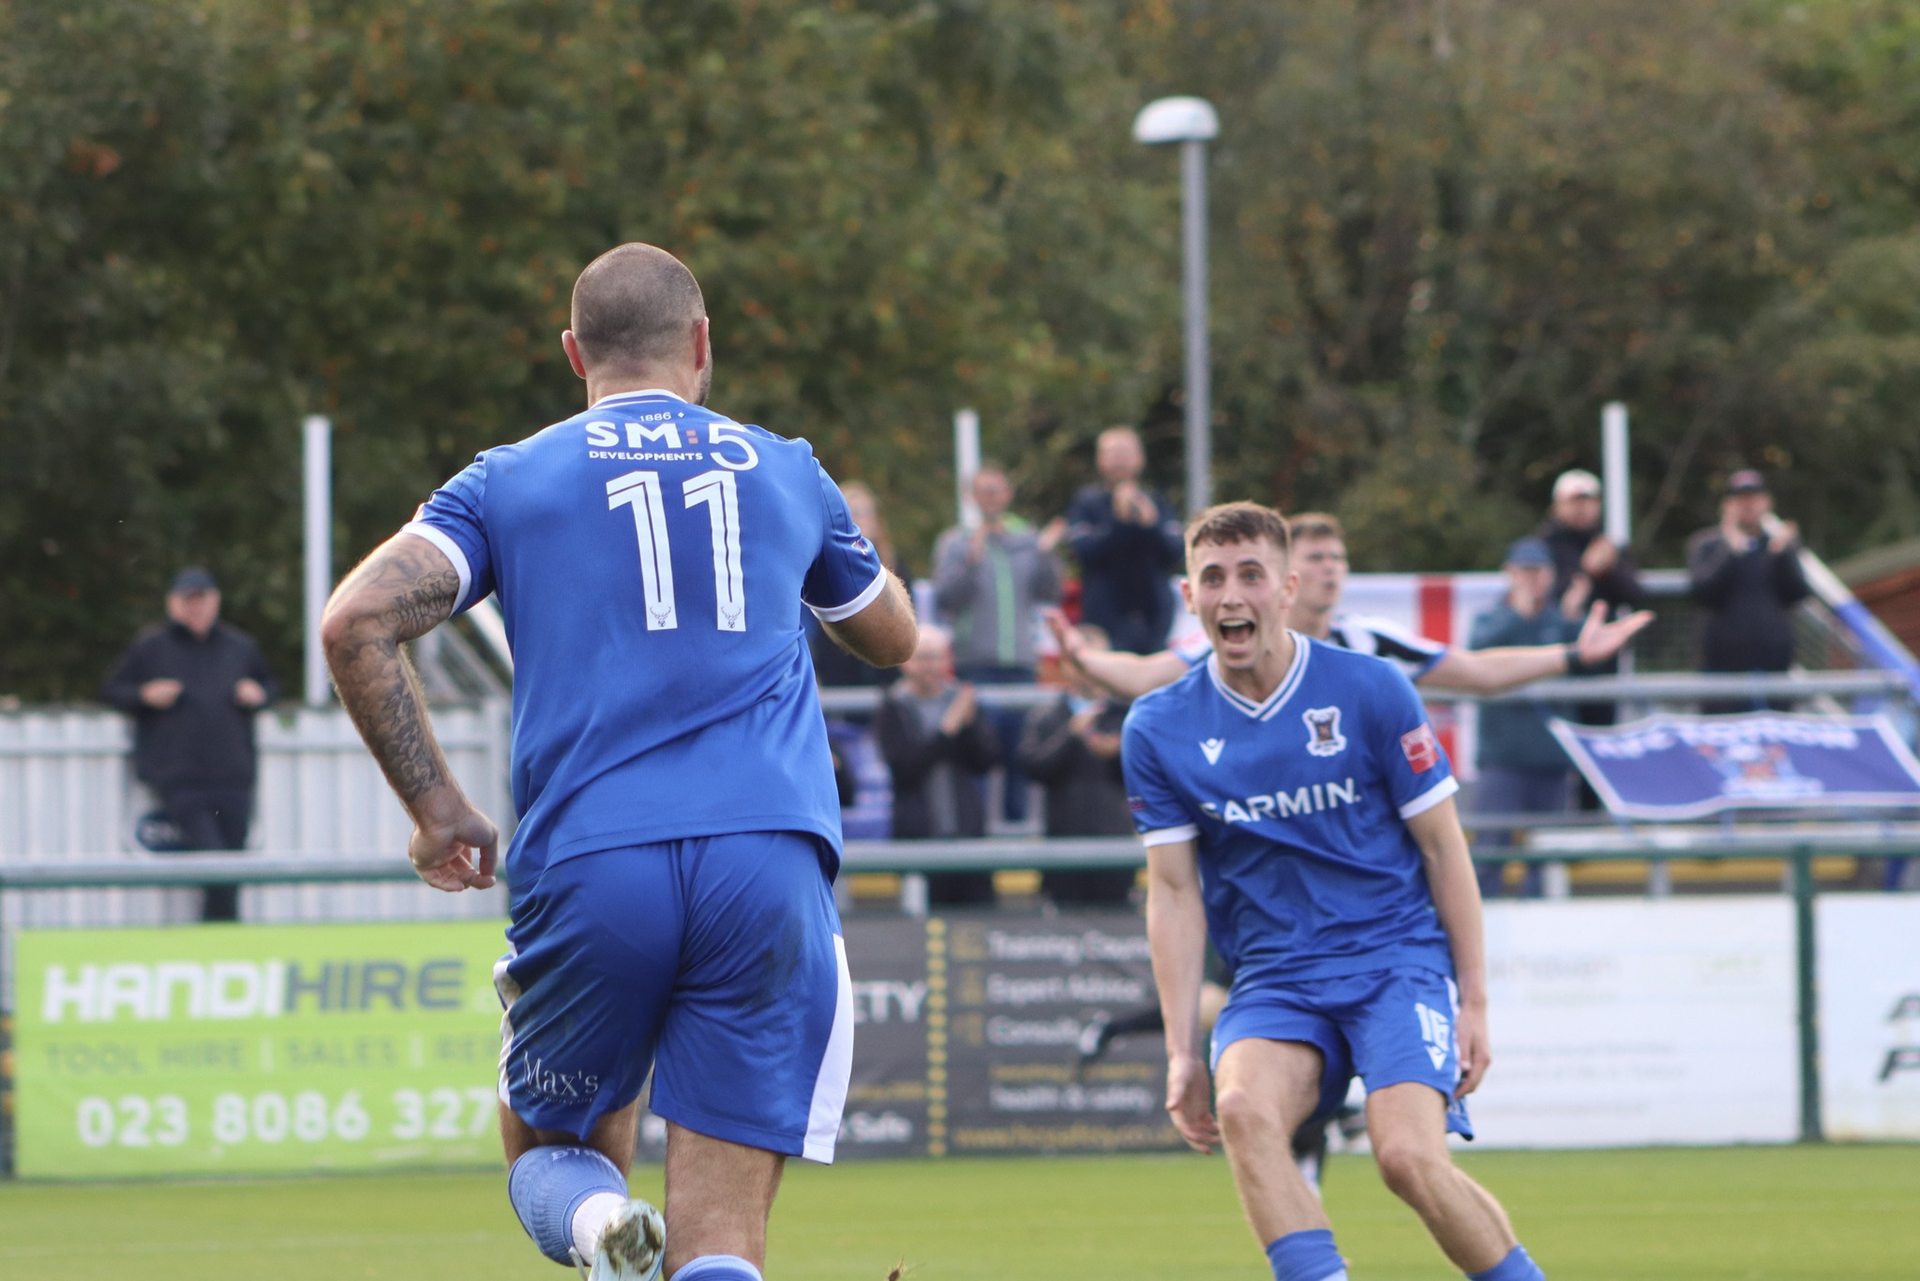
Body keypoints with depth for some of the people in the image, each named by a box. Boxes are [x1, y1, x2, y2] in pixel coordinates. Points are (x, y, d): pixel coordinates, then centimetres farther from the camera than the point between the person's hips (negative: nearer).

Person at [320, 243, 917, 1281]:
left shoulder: (509, 480, 11)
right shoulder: (785, 471, 17)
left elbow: (354, 623, -2)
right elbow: (890, 637, 34)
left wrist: (436, 807, 5)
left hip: (585, 871, -1)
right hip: (769, 864, 1)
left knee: (549, 1153, 21)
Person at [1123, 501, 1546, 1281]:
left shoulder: (1371, 691, -3)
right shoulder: (1158, 731, 2)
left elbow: (1443, 847, 3)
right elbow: (1173, 893, 7)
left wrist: (1473, 1003, 0)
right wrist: (1184, 1050, 1)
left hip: (1398, 956, -2)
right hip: (1273, 977, 2)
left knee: (1409, 1155, -25)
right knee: (1243, 1107, -31)